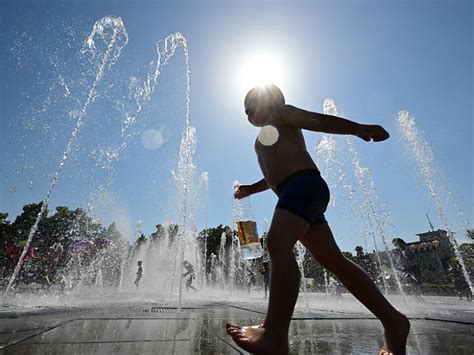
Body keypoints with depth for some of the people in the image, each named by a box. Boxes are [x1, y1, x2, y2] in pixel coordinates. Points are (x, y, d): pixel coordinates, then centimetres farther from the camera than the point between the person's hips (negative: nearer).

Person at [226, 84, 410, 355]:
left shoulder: (281, 113, 13)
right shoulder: (266, 135, 36)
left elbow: (319, 120, -4)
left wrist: (358, 127, -19)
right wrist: (250, 189, 38)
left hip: (306, 185, -9)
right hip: (297, 191, 9)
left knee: (278, 244, -27)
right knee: (333, 260, 4)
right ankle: (394, 321, 10)